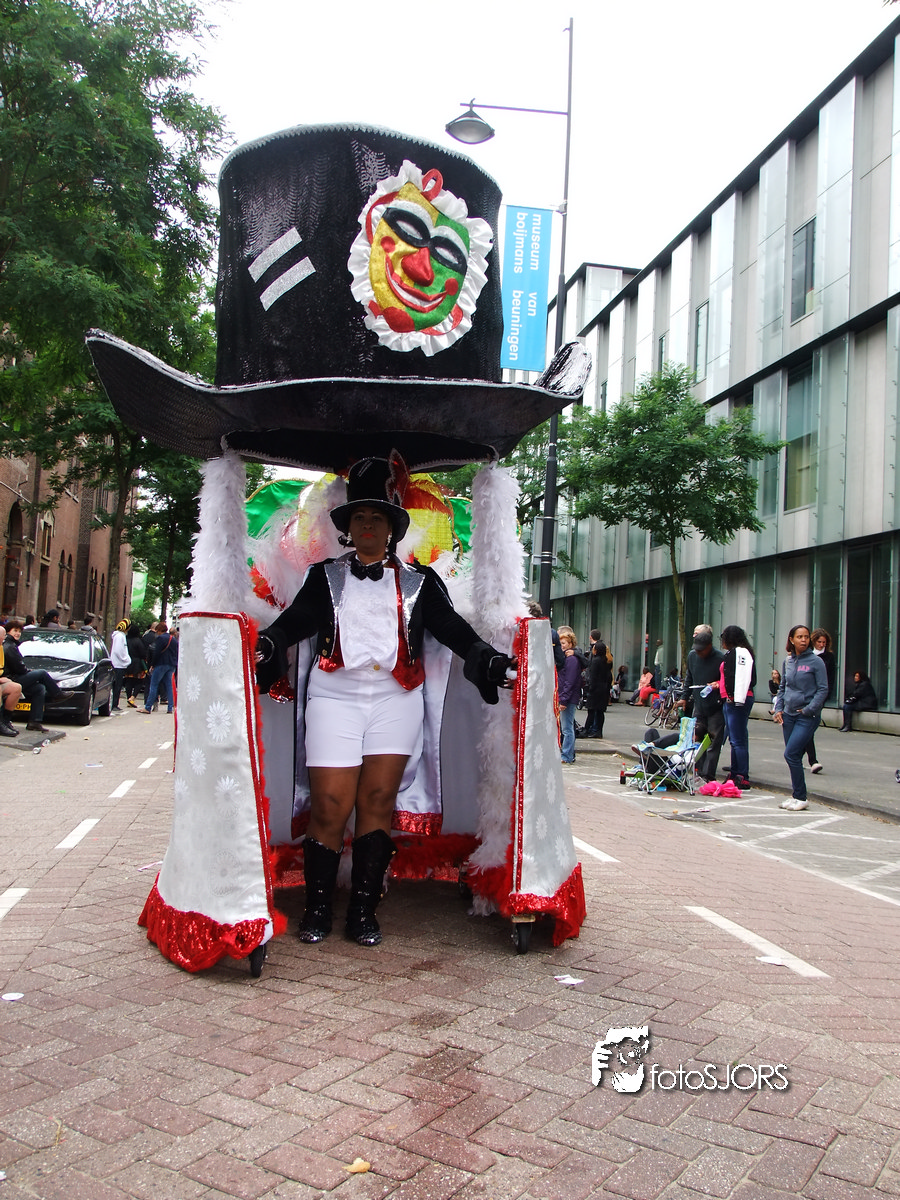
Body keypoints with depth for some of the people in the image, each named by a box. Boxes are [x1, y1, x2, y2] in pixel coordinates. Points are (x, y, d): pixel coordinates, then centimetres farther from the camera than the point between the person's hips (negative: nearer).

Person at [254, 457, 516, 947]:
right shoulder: (326, 576, 14)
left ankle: (364, 912, 5)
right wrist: (264, 644, -16)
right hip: (335, 696, 0)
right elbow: (293, 622, 3)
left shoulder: (418, 581, 15)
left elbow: (452, 627, 8)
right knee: (330, 807, -5)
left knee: (377, 802, -3)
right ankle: (317, 909, 9)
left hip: (395, 698, 1)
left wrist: (487, 657, -8)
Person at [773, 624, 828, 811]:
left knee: (791, 754, -13)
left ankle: (801, 798, -1)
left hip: (807, 717, -5)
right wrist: (779, 709, 5)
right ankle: (796, 796, 19)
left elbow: (823, 689, -8)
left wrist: (808, 710, -14)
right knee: (793, 757, 8)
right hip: (789, 715, 6)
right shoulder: (788, 661, 9)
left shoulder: (816, 661, -7)